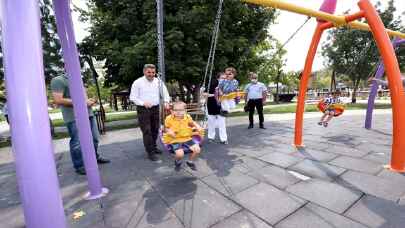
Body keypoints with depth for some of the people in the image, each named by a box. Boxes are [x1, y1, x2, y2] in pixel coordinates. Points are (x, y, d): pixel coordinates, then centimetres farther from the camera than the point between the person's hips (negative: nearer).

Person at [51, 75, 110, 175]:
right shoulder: (58, 80, -6)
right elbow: (58, 100, -15)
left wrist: (89, 100, 6)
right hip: (74, 118, -8)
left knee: (94, 138, 15)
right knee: (77, 142, 1)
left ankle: (95, 157, 34)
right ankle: (79, 166, 15)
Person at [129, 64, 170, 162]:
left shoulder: (158, 81, 5)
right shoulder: (138, 82, -6)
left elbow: (165, 92, 11)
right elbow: (132, 97, -4)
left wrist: (166, 102, -7)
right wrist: (143, 103, -19)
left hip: (155, 108, 5)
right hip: (143, 109, -4)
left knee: (155, 129, 14)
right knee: (147, 131, -7)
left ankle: (153, 147, 35)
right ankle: (151, 153, 0)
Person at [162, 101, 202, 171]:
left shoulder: (188, 117, -2)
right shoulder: (169, 119, -10)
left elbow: (192, 123, 19)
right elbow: (166, 128, 5)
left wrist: (198, 127, 1)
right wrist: (169, 131, -16)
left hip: (187, 138, 3)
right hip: (174, 140, -3)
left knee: (197, 149, -13)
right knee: (180, 154, -27)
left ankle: (190, 162, 19)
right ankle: (178, 162, 13)